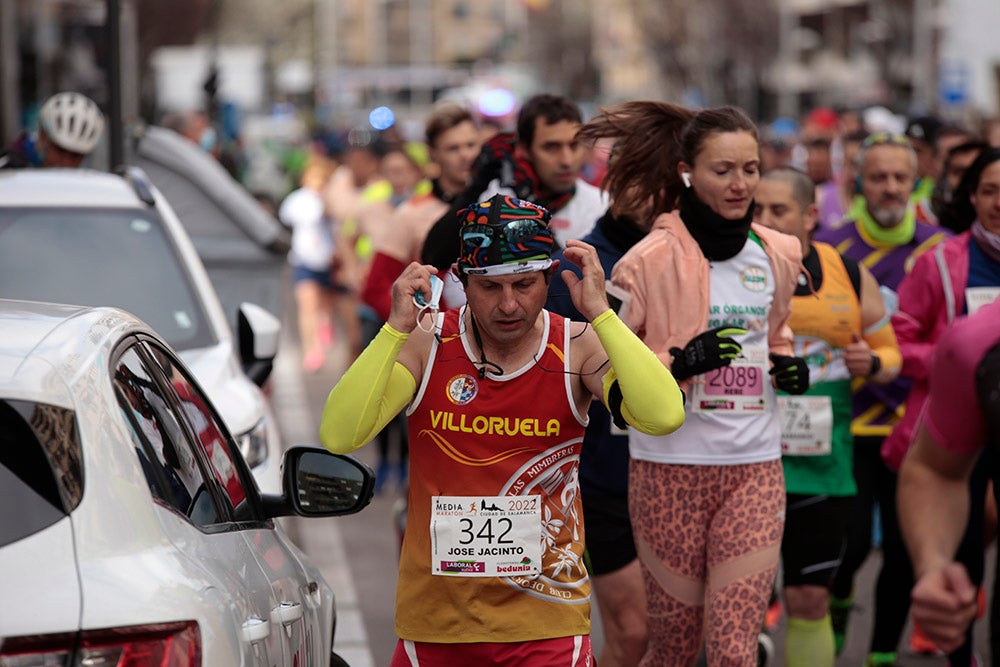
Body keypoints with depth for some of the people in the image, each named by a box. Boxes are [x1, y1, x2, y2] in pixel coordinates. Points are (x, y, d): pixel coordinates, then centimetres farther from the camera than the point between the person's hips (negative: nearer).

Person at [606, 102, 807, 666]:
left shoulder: (778, 254, 9)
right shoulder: (651, 259, -7)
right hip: (671, 469, -3)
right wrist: (680, 361, -20)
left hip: (755, 469, 3)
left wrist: (790, 369, 6)